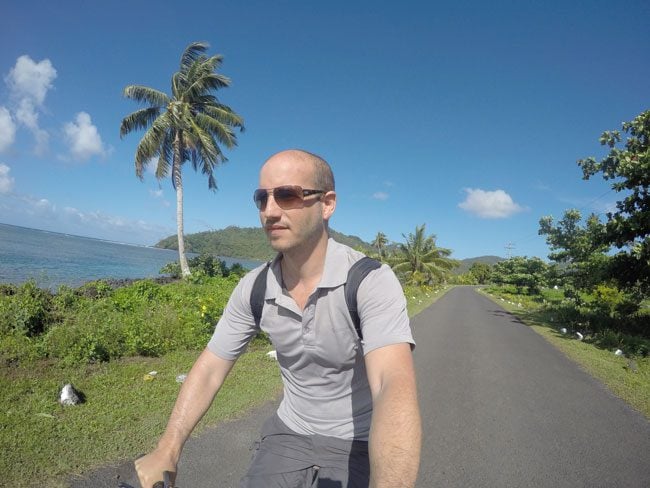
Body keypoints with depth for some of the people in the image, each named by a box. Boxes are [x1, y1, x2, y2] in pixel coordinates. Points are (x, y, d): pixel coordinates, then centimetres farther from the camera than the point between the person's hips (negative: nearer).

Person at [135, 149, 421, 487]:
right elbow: (209, 369, -3)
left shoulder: (373, 282, -26)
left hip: (357, 446, -3)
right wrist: (167, 451, -14)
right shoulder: (253, 289, -11)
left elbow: (396, 387, -38)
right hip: (287, 434, 4)